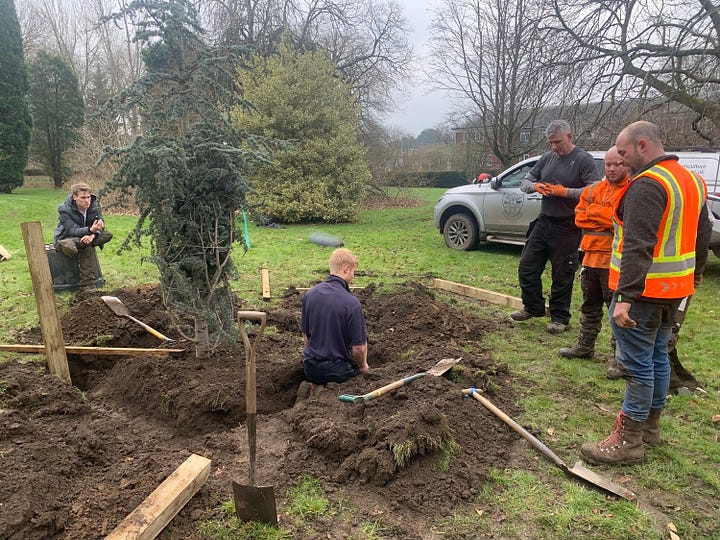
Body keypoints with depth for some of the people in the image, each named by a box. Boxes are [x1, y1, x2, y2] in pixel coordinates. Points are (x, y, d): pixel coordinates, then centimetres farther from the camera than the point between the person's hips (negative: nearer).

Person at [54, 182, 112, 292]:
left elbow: (101, 224, -13)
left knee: (108, 235, -25)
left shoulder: (94, 204, -10)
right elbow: (73, 231, -30)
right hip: (65, 238, -6)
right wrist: (90, 230, -51)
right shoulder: (64, 209, -24)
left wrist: (93, 234, -38)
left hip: (86, 237, 6)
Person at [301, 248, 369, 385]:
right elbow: (359, 347, -15)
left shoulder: (309, 294, -3)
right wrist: (363, 366, 6)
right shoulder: (351, 303, -21)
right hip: (337, 369, -6)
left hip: (310, 369, 7)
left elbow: (305, 334, 7)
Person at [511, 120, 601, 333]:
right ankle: (533, 307, 28)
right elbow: (525, 182, 15)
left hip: (567, 227, -6)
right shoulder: (547, 158, 10)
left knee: (562, 276, 4)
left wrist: (564, 191, -20)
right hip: (543, 222, 6)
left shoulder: (584, 160, -8)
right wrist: (535, 186, -7)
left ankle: (559, 318, 19)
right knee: (527, 267, 8)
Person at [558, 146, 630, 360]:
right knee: (590, 306, 17)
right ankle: (585, 346, 31)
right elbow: (580, 218, 5)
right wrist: (607, 220, -6)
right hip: (591, 256, 7)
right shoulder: (593, 190, 14)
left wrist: (593, 211, -11)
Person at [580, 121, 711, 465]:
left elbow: (638, 247, -29)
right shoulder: (693, 181, 13)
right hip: (675, 290, 10)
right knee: (658, 356, 19)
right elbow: (701, 236, 23)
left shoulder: (647, 185, -19)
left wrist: (625, 297, -32)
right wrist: (695, 273, 35)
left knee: (638, 363, -3)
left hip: (643, 292, -10)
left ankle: (629, 440, 6)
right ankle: (650, 424, 32)